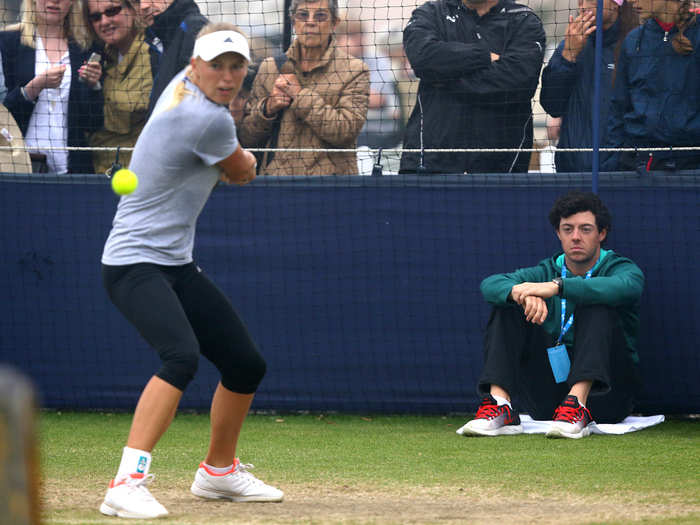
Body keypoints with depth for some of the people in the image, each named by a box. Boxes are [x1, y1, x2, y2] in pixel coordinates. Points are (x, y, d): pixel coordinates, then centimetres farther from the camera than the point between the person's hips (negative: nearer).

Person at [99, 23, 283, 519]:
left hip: (176, 263, 10)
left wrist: (234, 161, 12)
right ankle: (127, 484, -38)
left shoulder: (182, 86, 7)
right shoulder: (209, 121, -22)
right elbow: (243, 171, 0)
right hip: (134, 264, -10)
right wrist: (243, 160, 19)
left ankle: (219, 472, 35)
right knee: (182, 356, -32)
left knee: (246, 365, 15)